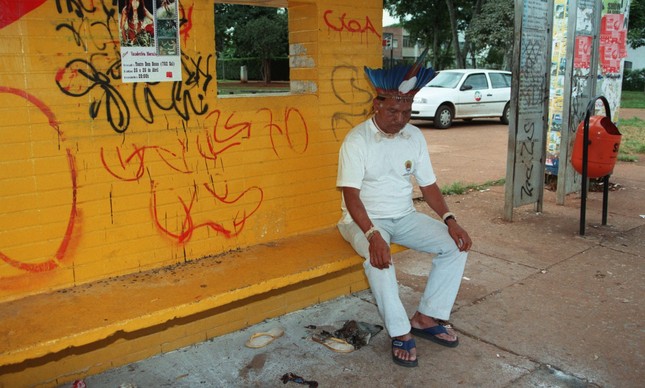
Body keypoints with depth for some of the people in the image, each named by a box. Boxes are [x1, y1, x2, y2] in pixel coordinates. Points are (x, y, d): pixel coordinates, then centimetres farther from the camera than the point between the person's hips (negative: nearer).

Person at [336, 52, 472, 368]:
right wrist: (373, 236, -34)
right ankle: (401, 333, -17)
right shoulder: (357, 139, -14)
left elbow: (428, 186, 6)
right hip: (364, 220, -5)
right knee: (378, 259, -35)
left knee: (456, 245, -12)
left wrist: (449, 220, -11)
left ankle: (425, 318, -2)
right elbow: (351, 195, -20)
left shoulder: (415, 137, 3)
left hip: (405, 216, 6)